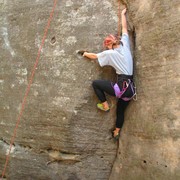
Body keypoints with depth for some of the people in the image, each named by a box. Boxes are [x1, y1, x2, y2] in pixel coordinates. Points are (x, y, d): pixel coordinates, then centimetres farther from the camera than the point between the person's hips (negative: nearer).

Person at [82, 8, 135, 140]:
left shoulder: (110, 53, -4)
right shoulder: (125, 45, 8)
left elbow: (94, 56, 12)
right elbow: (124, 28, 22)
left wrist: (86, 54, 32)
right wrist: (123, 14, 35)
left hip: (122, 87, -7)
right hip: (130, 89, 7)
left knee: (95, 83, 9)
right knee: (120, 110, 27)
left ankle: (105, 105, 15)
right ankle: (117, 132, 43)